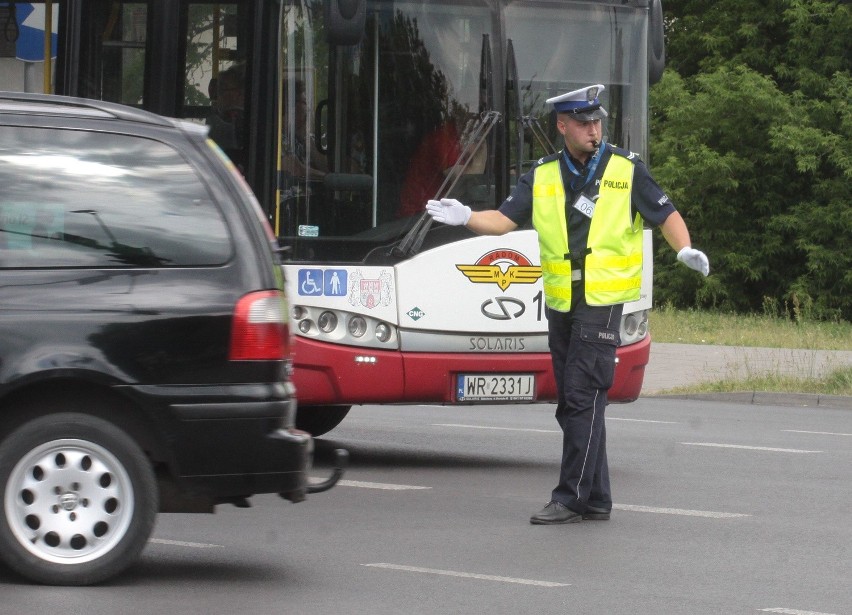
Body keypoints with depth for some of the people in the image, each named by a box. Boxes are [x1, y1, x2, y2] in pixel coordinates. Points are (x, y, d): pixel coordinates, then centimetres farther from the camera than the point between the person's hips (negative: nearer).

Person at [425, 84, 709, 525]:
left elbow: (665, 215, 5)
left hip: (603, 301, -5)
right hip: (560, 303, 5)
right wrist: (466, 218, -14)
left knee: (582, 398, -12)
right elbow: (505, 219, 4)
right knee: (572, 404, 8)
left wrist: (685, 250, -13)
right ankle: (596, 498, 15)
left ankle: (572, 498, -10)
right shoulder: (542, 176, 10)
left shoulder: (627, 170, 2)